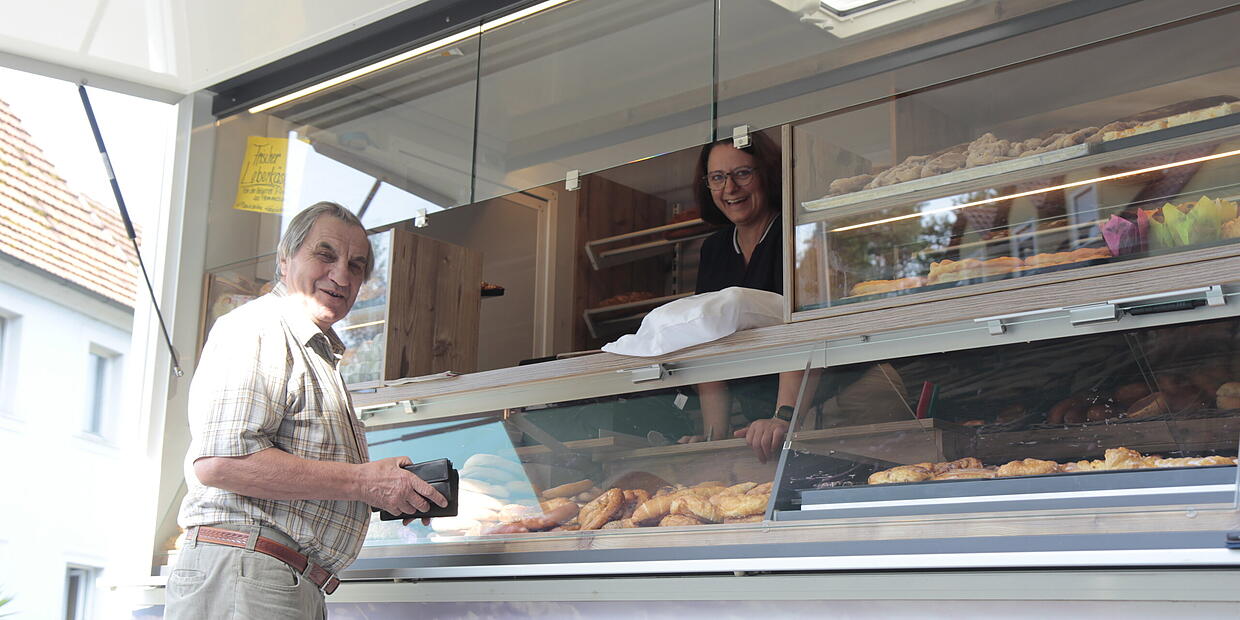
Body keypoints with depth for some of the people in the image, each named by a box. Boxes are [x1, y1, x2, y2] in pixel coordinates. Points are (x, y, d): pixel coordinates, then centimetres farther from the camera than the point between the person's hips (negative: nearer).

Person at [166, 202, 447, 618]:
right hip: (240, 582, -10)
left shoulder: (318, 354, 24)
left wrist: (390, 494, 12)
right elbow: (219, 461, -21)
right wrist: (361, 482, -16)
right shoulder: (258, 328, -7)